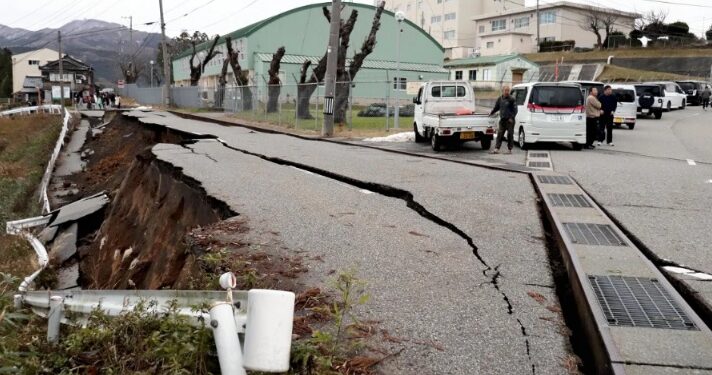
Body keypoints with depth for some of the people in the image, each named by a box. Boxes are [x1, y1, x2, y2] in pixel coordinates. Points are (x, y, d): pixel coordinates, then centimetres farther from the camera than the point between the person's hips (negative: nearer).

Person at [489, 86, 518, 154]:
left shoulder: (512, 99, -5)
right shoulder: (500, 99, 11)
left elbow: (515, 110, -7)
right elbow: (496, 107, 26)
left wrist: (512, 117, -15)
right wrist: (491, 113, 20)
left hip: (509, 120, -5)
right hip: (502, 120, 5)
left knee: (510, 135, 0)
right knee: (499, 134, 2)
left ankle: (509, 150, 7)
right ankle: (496, 149, 3)